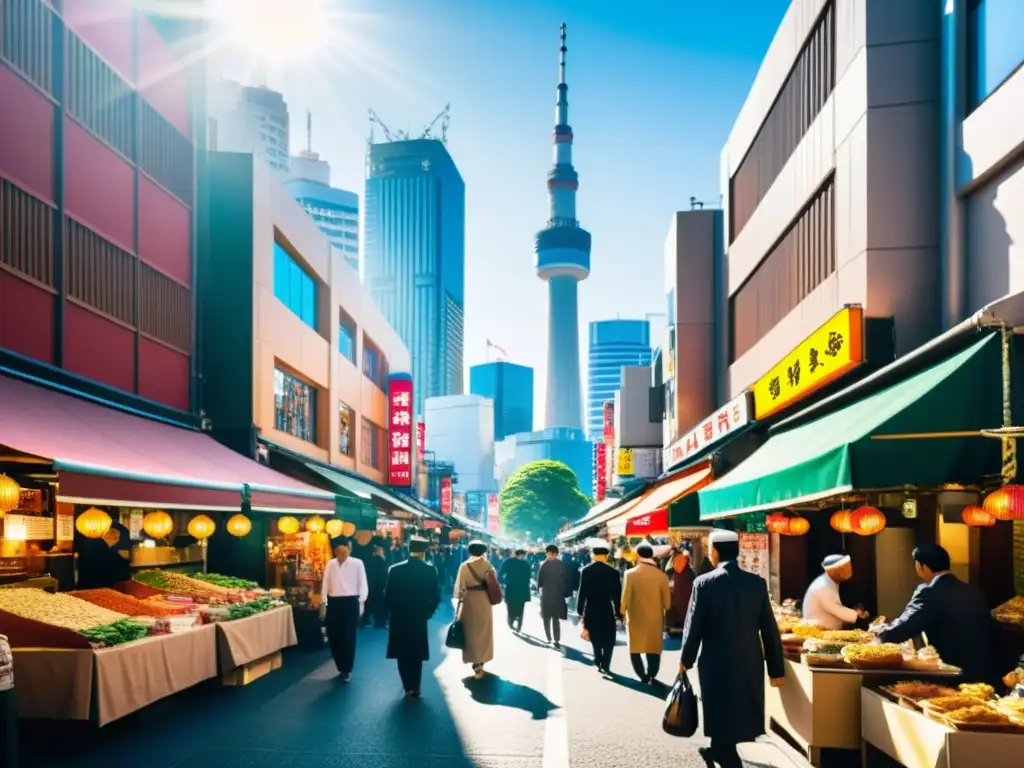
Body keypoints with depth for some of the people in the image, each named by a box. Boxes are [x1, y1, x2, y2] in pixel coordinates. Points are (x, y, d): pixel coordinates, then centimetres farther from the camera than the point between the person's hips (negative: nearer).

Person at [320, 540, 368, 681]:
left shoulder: (357, 563, -3)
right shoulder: (330, 564, 8)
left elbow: (362, 584, 0)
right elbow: (325, 584, 9)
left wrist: (361, 603, -5)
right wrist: (324, 602, 4)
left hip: (350, 602, -3)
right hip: (334, 602, 3)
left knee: (349, 638, 1)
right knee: (334, 637, 8)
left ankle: (347, 670, 14)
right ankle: (341, 667, 26)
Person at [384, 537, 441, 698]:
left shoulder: (395, 569, -9)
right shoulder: (430, 570, -11)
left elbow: (388, 595, -6)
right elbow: (435, 597, -9)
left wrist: (391, 612, 10)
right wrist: (426, 613, 6)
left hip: (398, 618, 0)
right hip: (419, 619, 0)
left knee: (402, 654, 14)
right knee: (416, 655, 14)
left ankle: (409, 687, 13)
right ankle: (414, 688, 15)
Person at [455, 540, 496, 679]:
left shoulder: (465, 566, -9)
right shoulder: (488, 566, -2)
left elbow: (460, 587, -11)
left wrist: (460, 600, -3)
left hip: (469, 602, -2)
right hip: (484, 602, 2)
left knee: (471, 633, 9)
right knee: (483, 633, 15)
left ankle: (476, 664, 7)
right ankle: (480, 662, 17)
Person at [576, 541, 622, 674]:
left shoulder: (586, 571, -6)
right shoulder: (613, 571, -10)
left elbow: (582, 592, -5)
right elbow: (617, 594, -7)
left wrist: (580, 610, 4)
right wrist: (619, 613, 0)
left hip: (590, 611, 2)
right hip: (607, 611, -2)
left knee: (595, 639, 18)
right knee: (608, 640, 9)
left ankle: (598, 662, 18)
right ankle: (605, 665, -2)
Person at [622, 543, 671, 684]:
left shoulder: (630, 574, -11)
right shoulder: (662, 576, -7)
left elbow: (625, 598, -8)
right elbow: (667, 603, -2)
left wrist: (622, 613, 8)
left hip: (636, 619, -1)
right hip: (655, 620, 1)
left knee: (635, 650, 12)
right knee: (653, 650, 12)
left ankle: (644, 676, 6)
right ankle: (652, 676, 5)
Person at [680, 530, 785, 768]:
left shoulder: (704, 583, -10)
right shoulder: (757, 583, -1)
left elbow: (694, 626, -6)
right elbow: (769, 629, 1)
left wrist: (686, 660, 8)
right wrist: (776, 668, 8)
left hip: (717, 663, -4)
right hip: (750, 663, 4)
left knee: (723, 716, 6)